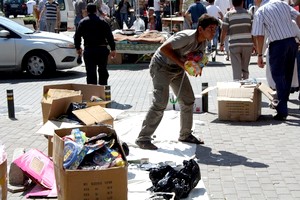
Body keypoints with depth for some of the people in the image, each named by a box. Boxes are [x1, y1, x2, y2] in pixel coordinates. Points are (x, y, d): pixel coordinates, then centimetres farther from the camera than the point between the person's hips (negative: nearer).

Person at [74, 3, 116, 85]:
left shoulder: (82, 22, 2)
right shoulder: (102, 22, -1)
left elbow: (77, 36, 4)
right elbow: (109, 36, -4)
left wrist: (78, 48, 17)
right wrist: (113, 49, -1)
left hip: (89, 50, 0)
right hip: (102, 49, 0)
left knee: (90, 72, 3)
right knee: (103, 71, 14)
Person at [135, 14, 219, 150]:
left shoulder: (203, 43, 0)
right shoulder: (187, 37, -27)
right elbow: (164, 48, -30)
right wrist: (181, 63, -29)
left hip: (177, 69, 9)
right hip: (161, 66, -9)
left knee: (188, 100, 9)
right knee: (160, 103, -18)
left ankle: (185, 135, 25)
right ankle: (143, 138, -11)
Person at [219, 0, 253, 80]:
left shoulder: (228, 14, -1)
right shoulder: (248, 14, 4)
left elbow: (224, 31, -4)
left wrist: (221, 44, 7)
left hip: (234, 45, -2)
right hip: (247, 44, 2)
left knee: (236, 70, 0)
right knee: (245, 68, 16)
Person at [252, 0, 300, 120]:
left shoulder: (260, 12, -6)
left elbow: (259, 36, -9)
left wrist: (260, 55, -5)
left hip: (277, 45, -5)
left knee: (278, 76, 0)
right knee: (288, 76, 16)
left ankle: (282, 111, -7)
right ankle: (282, 105, 28)